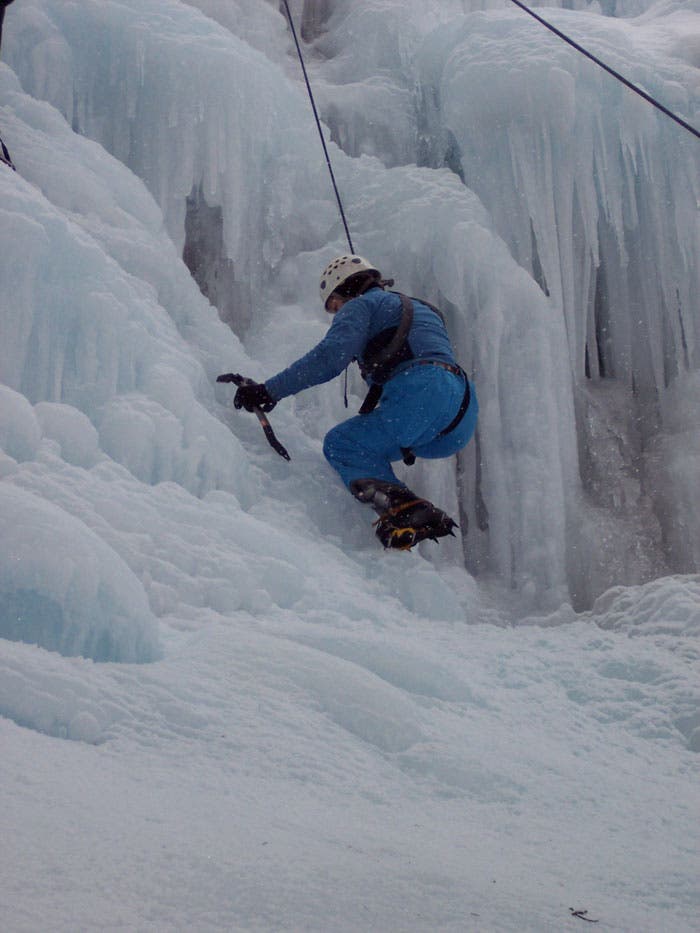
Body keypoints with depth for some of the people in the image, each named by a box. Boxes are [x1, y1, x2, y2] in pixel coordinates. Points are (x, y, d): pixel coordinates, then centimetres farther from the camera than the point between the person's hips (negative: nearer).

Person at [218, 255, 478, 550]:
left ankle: (401, 507, -28)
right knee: (370, 446, 25)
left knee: (341, 444, -6)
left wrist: (269, 391, -7)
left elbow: (330, 356, -6)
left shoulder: (361, 305, 12)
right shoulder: (423, 309, 38)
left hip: (422, 392, -8)